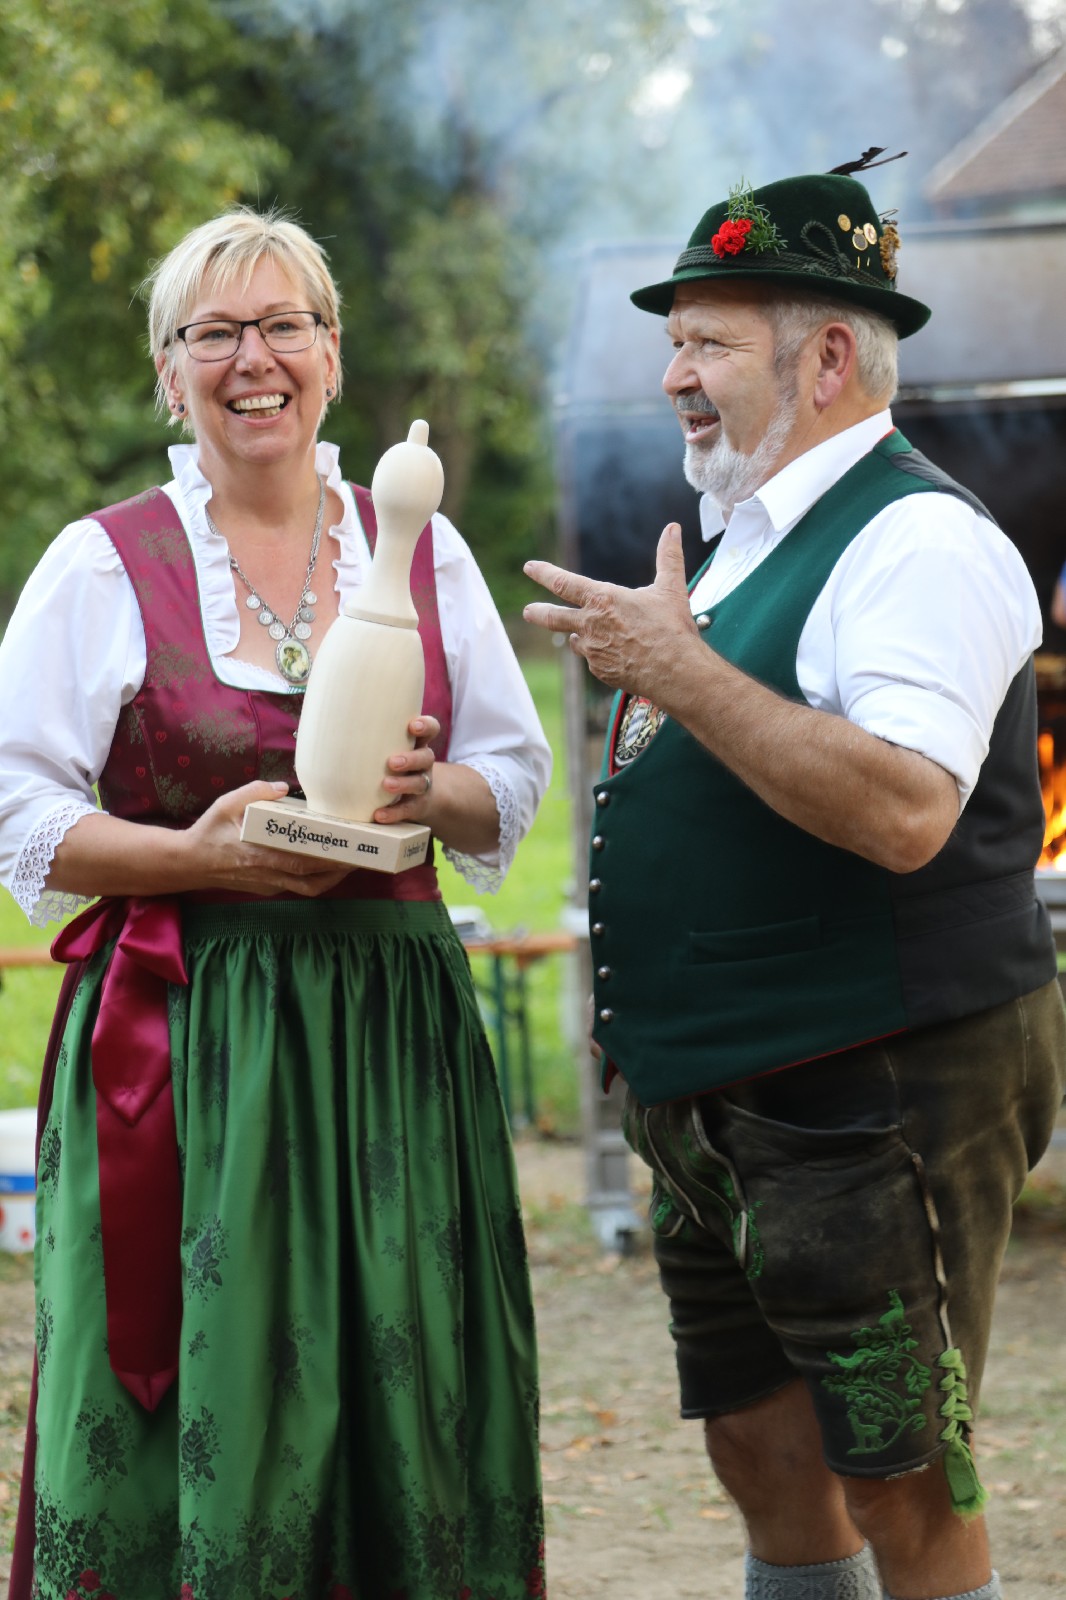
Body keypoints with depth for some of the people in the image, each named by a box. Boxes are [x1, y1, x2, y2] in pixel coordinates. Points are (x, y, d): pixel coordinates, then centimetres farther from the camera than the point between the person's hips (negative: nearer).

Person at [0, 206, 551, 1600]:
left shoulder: (423, 549, 11)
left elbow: (515, 779, 12)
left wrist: (432, 792, -10)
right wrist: (200, 854, -16)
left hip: (391, 1024, 3)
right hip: (187, 1040, -3)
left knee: (402, 1406, 2)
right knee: (199, 1407, -3)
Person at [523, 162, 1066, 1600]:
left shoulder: (916, 541, -14)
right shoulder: (755, 541, 17)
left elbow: (903, 811, -29)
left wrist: (681, 672, -26)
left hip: (880, 1091, -10)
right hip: (723, 1106, 10)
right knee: (763, 1456, 15)